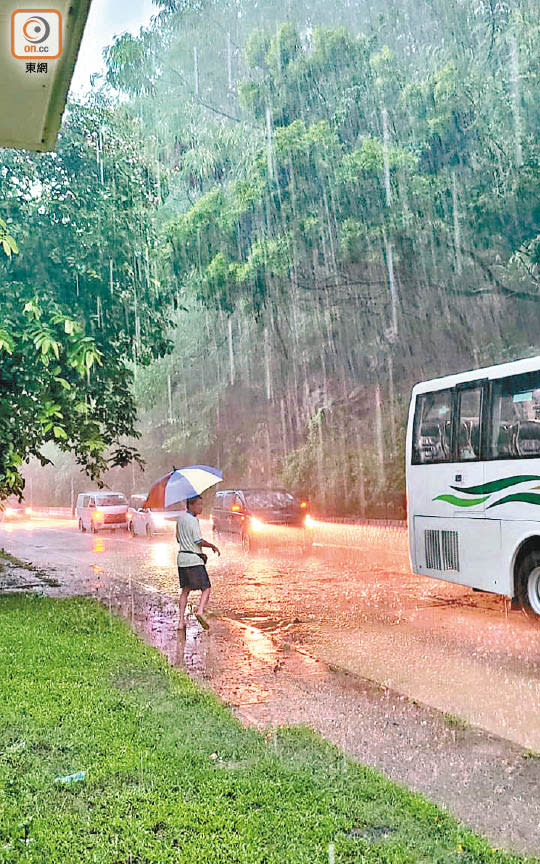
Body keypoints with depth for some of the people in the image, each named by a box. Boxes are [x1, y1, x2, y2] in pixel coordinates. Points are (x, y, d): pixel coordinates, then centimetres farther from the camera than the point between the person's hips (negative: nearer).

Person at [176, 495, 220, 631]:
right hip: (194, 559, -8)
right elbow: (199, 541, -18)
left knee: (185, 590, 14)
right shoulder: (193, 520, -13)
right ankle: (200, 611, -23)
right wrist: (213, 546, -4)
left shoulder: (180, 518, 12)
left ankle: (181, 621, 10)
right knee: (206, 588, -1)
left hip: (182, 558, 8)